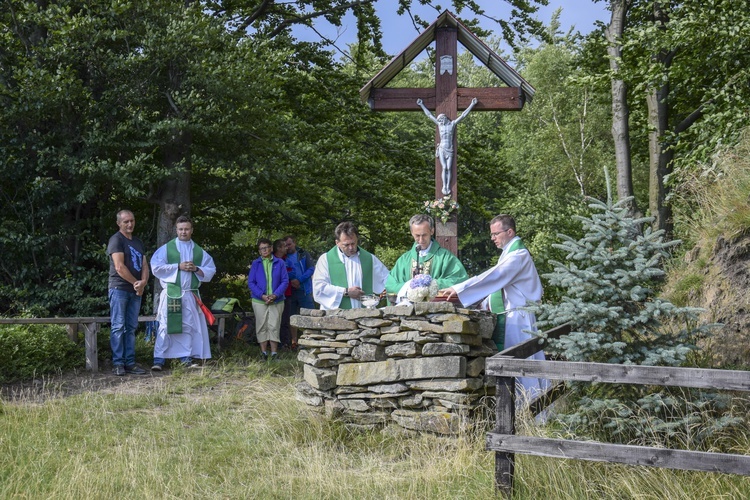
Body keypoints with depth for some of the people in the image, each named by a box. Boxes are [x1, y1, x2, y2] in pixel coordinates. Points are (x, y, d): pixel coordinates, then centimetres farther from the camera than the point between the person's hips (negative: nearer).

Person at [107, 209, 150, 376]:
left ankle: (130, 362, 9)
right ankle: (118, 363, -4)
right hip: (119, 288, -7)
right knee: (118, 327, -5)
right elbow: (119, 267, -14)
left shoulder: (138, 242, 18)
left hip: (136, 290, 7)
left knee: (131, 328, 7)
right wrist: (136, 283, -8)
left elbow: (144, 265, 12)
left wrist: (143, 282, -7)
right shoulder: (116, 240, -5)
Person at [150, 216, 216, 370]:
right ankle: (159, 360, -4)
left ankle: (186, 358, 11)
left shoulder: (199, 251, 13)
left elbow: (211, 271, 10)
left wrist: (196, 269, -8)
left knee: (189, 327, 4)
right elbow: (156, 267, -5)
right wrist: (178, 266, -10)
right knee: (166, 326, -5)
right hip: (171, 293, -3)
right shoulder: (166, 248, 5)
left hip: (191, 295, 3)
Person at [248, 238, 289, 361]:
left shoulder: (279, 263, 3)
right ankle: (263, 353, 13)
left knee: (274, 326, -1)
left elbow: (285, 281, 0)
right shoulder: (255, 264, 5)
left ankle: (274, 353, 4)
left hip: (276, 300, -1)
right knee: (262, 327, 5)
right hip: (259, 301, 1)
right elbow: (251, 282, 1)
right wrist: (262, 295, -12)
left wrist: (275, 295, -14)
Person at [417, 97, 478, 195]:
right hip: (442, 149, 0)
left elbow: (463, 115, 6)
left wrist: (472, 104, 6)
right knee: (444, 168, -8)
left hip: (450, 150, 0)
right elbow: (429, 115, 13)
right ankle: (444, 186, -4)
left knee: (449, 169, -4)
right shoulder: (439, 124, 7)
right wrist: (421, 105, 17)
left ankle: (448, 187, -3)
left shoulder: (452, 124, 5)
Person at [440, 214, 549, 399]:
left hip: (517, 319, -9)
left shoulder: (518, 255, -14)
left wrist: (458, 289, -26)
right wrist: (487, 304, 8)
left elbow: (493, 277, -24)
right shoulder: (508, 253, 17)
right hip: (506, 318, 9)